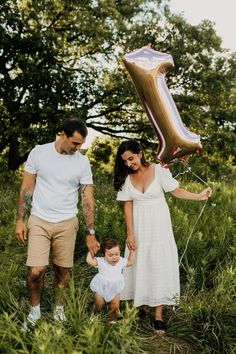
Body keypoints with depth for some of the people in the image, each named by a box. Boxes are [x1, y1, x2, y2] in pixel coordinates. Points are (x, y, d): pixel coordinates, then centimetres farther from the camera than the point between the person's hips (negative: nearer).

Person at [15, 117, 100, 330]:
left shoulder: (82, 162, -4)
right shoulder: (39, 152, -5)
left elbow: (87, 198, -2)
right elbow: (26, 188, 1)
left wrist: (90, 233, -4)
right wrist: (20, 220, -3)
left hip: (66, 224, 1)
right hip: (39, 221, -1)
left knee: (63, 270, 7)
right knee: (36, 271, -8)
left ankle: (59, 310, 30)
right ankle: (35, 310, 20)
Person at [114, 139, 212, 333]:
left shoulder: (158, 170, -9)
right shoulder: (126, 177, -2)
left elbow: (176, 191, -6)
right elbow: (128, 206, -2)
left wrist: (199, 196, -18)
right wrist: (130, 233, -5)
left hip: (159, 226, -2)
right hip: (139, 227, 2)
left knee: (160, 265, -1)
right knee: (140, 265, 7)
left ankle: (158, 316, 5)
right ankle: (143, 304, 25)